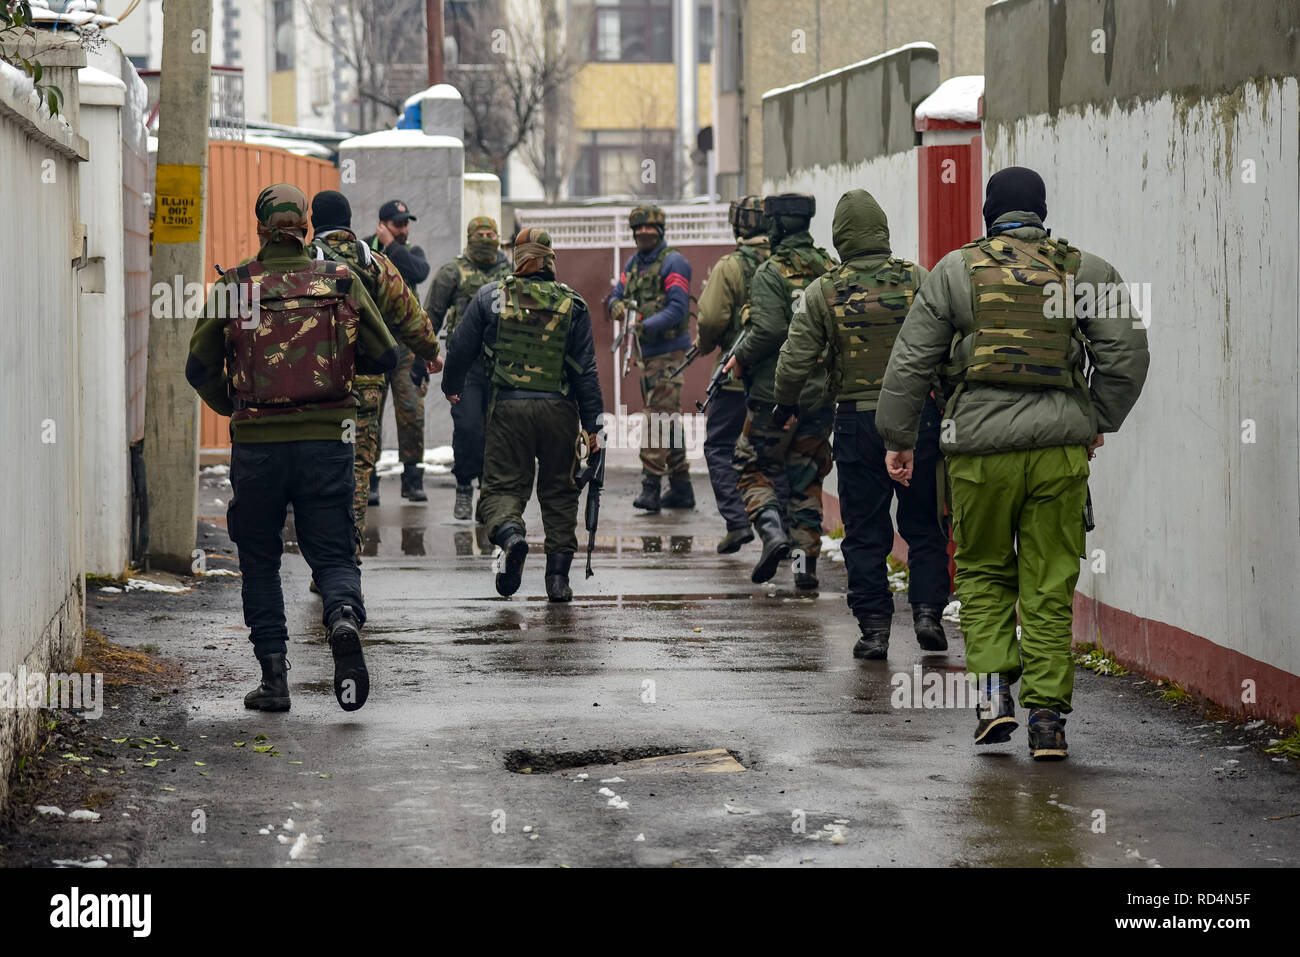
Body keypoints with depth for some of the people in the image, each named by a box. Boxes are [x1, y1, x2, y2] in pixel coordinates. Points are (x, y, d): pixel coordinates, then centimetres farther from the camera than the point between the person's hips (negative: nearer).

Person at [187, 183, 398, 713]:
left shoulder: (234, 287, -1)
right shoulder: (340, 281, 1)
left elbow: (200, 368, 4)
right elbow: (385, 356, 6)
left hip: (257, 444, 0)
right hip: (327, 438, 0)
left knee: (259, 559, 15)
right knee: (332, 553, 8)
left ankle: (274, 676, 9)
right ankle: (344, 618, -24)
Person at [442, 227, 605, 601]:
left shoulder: (492, 296, 0)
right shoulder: (572, 305, 1)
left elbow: (461, 347, 6)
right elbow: (586, 370, 2)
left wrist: (451, 386, 26)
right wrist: (593, 424, 6)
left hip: (509, 406, -1)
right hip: (559, 411, 1)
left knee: (502, 486, 5)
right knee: (559, 491, 13)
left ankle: (510, 532, -28)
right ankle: (558, 576, 10)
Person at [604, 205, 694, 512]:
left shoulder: (673, 263, -10)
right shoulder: (634, 263, 14)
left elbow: (677, 309, -18)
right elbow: (616, 296, 13)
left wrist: (644, 326, -27)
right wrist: (616, 306, -11)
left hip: (668, 351, -8)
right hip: (645, 352, 8)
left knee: (659, 416, -14)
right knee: (668, 419, 11)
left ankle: (651, 484, -16)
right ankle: (681, 488, 16)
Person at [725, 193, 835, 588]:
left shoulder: (771, 273, -11)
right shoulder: (830, 270, 6)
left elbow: (769, 330, -21)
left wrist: (741, 358, -6)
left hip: (774, 393, -5)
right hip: (820, 395, 5)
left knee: (754, 469, 9)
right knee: (807, 479, 13)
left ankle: (772, 530, -13)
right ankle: (807, 560, 8)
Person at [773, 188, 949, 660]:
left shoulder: (822, 292, -4)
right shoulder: (918, 280, -4)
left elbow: (795, 361, -2)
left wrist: (784, 404, 16)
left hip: (856, 422, 0)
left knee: (865, 532, 7)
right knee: (923, 525, 12)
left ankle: (874, 626, 6)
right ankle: (927, 611, 2)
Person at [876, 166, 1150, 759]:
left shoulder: (955, 271, 4)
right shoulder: (1084, 270, 6)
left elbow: (911, 362, 4)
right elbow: (1126, 352, 3)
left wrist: (898, 436, 13)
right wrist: (1098, 421, 15)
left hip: (981, 448, -1)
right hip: (1060, 448, 1)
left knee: (983, 573, 16)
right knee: (1050, 584, 6)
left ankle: (994, 688, 0)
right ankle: (1047, 714, 3)